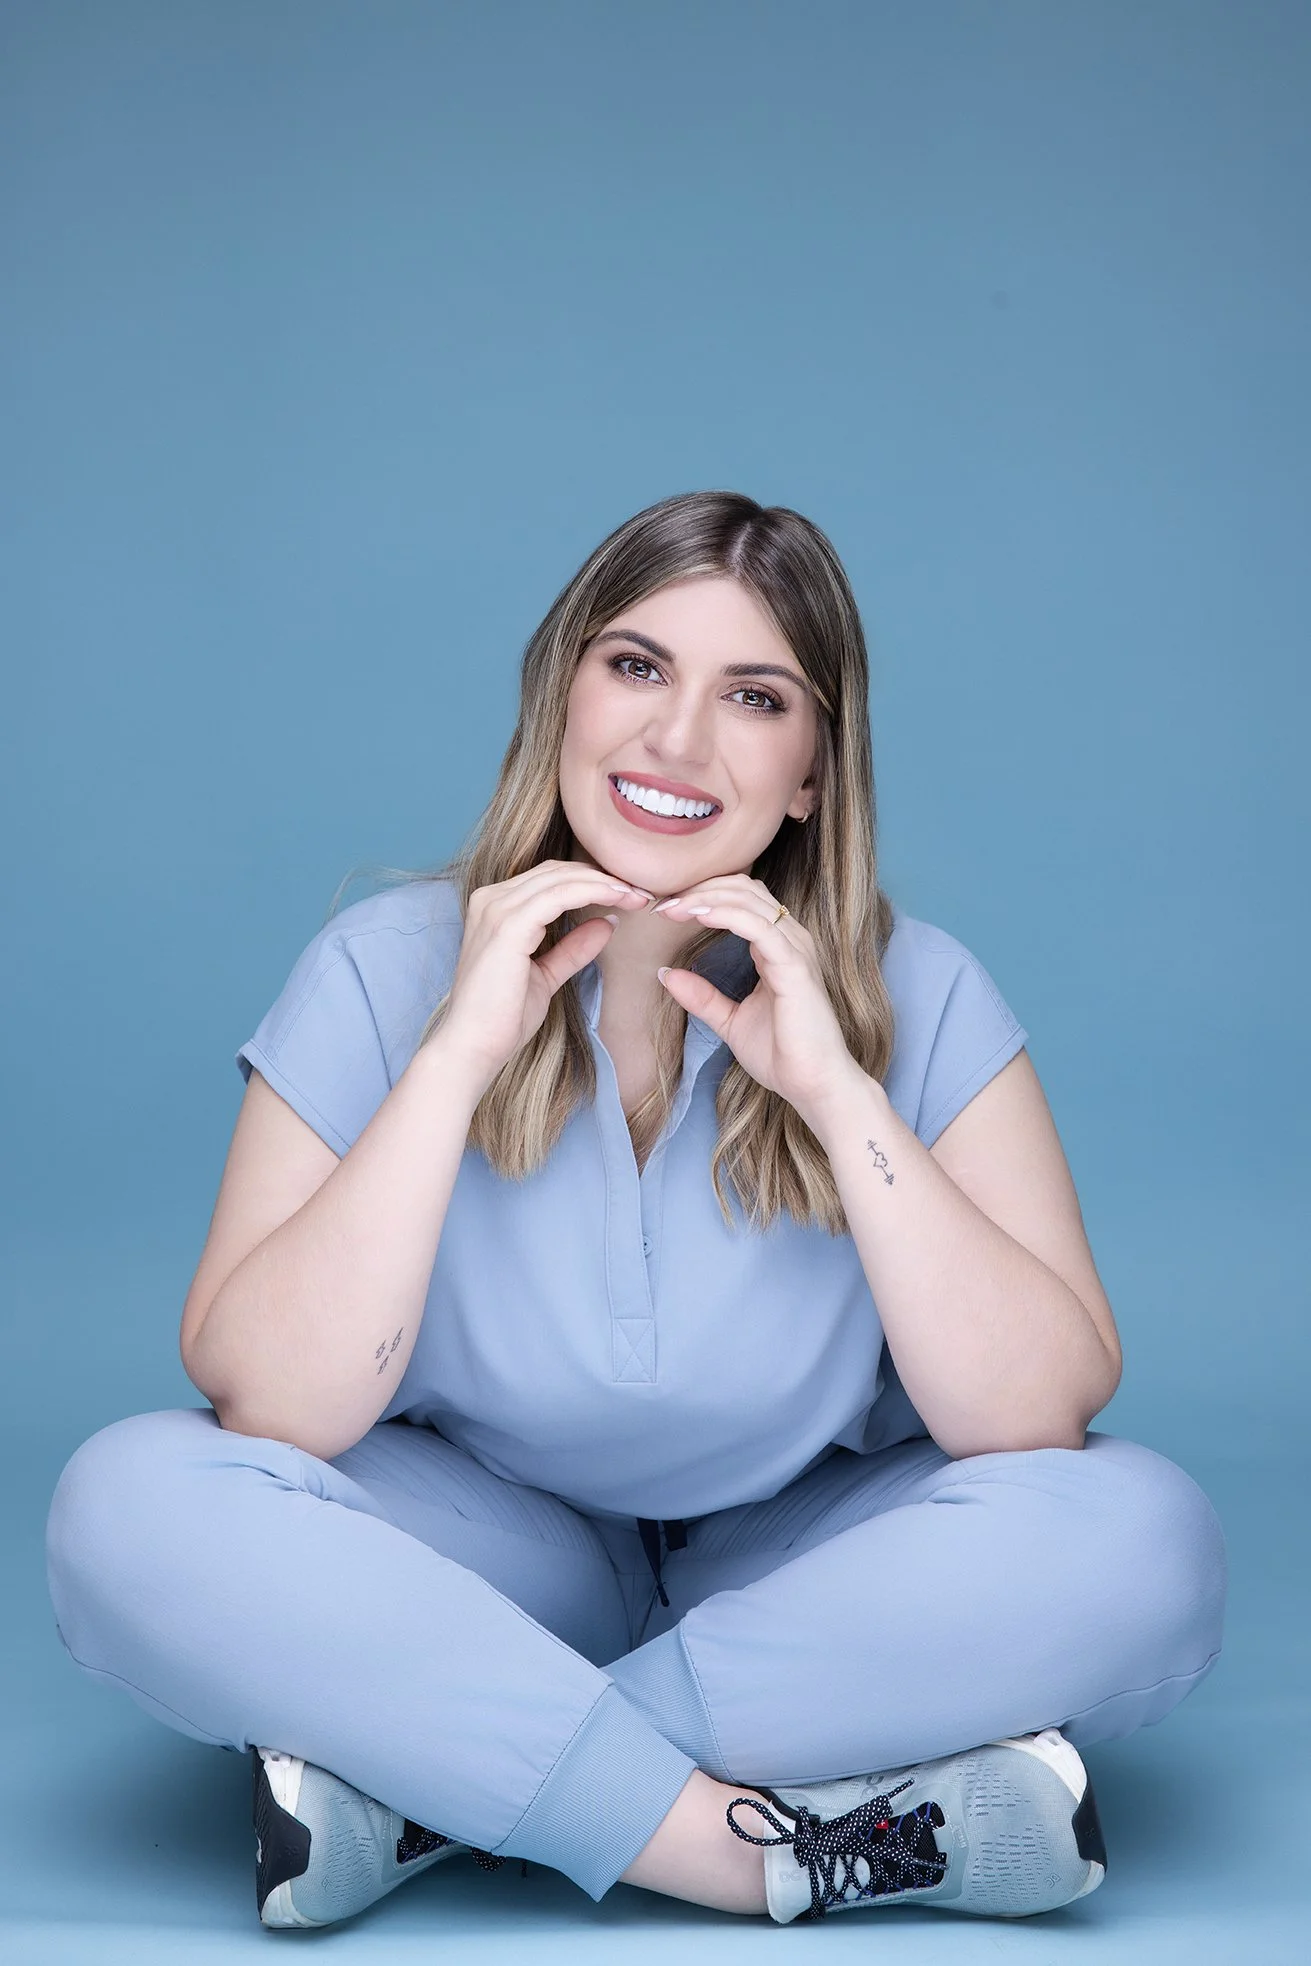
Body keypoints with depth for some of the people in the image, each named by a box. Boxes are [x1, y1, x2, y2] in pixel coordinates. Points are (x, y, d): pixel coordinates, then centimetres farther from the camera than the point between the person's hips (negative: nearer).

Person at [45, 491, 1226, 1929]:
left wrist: (836, 1087, -26)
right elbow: (265, 1412, -20)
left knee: (1143, 1540, -27)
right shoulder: (386, 969, -11)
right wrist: (459, 1050, -26)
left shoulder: (920, 998, -10)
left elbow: (1046, 1417, -19)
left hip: (800, 1573, 1)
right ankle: (777, 1848, -27)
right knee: (130, 1503, -26)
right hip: (480, 1567, 0)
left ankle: (434, 1787, -24)